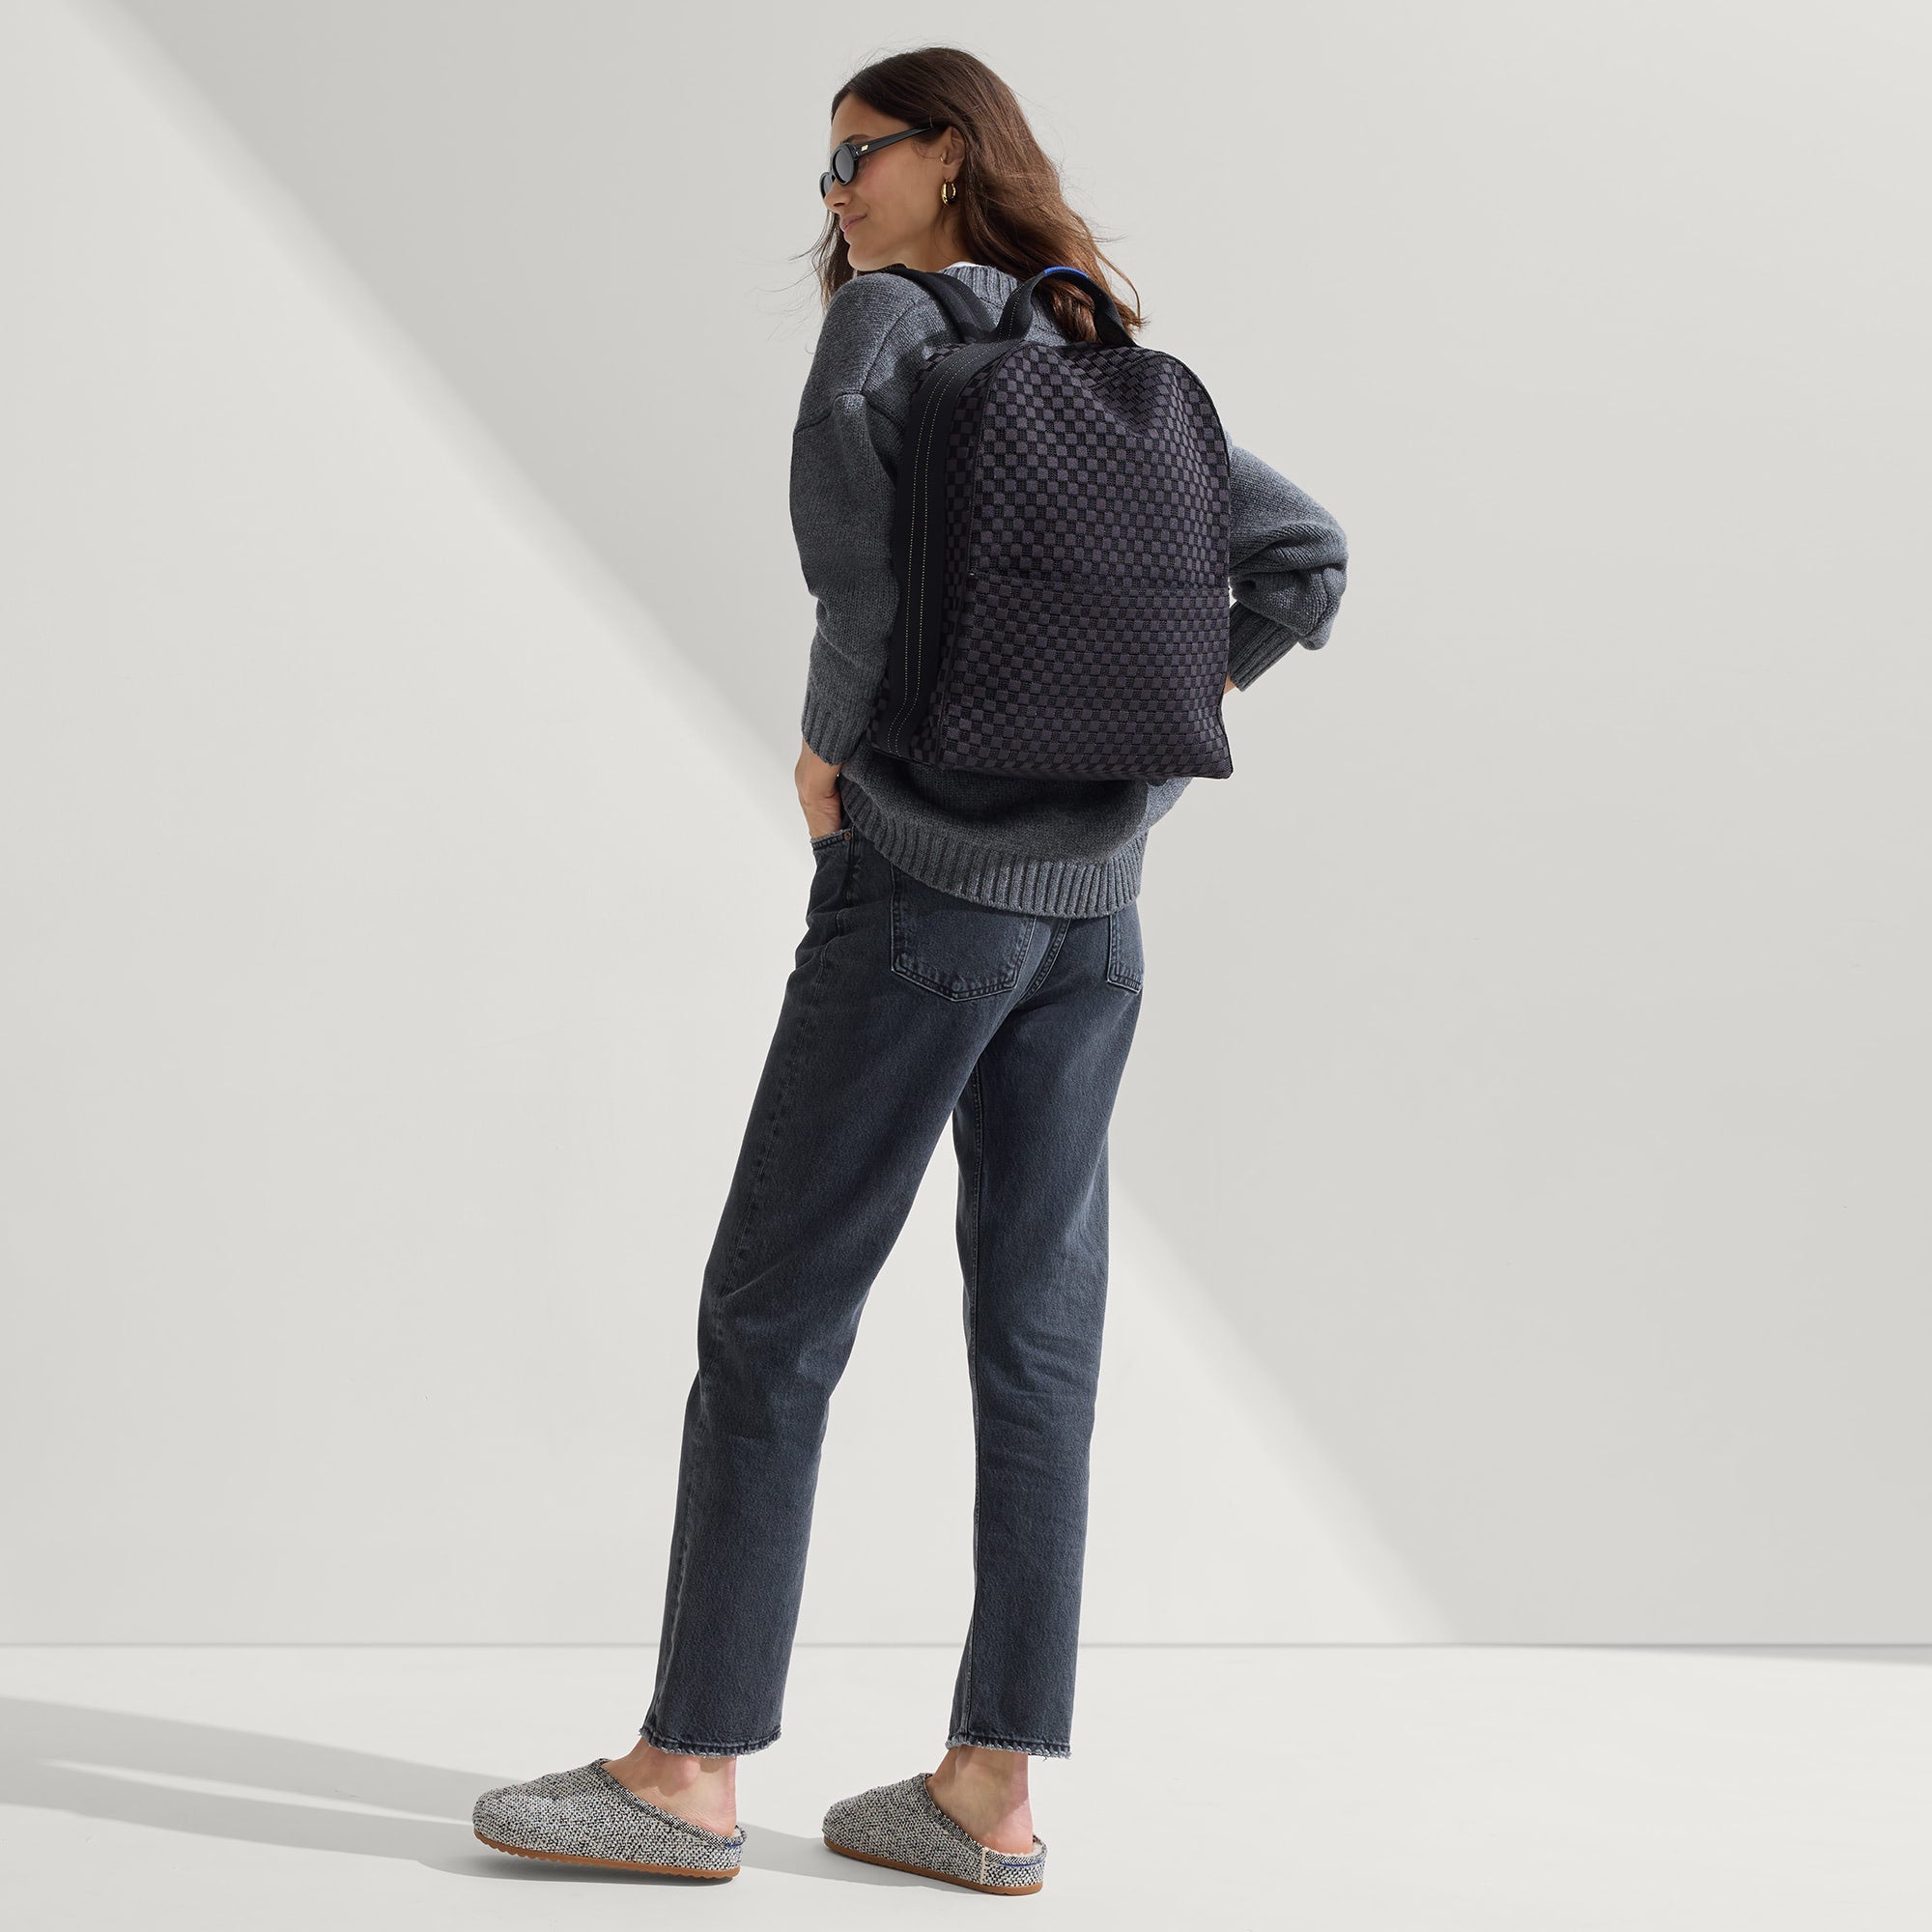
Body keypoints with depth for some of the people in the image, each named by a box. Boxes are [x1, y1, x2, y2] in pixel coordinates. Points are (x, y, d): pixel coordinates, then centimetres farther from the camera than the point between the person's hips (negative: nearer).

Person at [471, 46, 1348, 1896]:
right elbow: (1302, 552, 13)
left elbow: (869, 574, -18)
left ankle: (691, 1765, 7)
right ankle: (992, 1788, 12)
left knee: (770, 1311, 1)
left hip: (924, 877, -7)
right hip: (1095, 902, 7)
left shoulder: (886, 320, -5)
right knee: (1039, 1328, 6)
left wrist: (827, 751, -2)